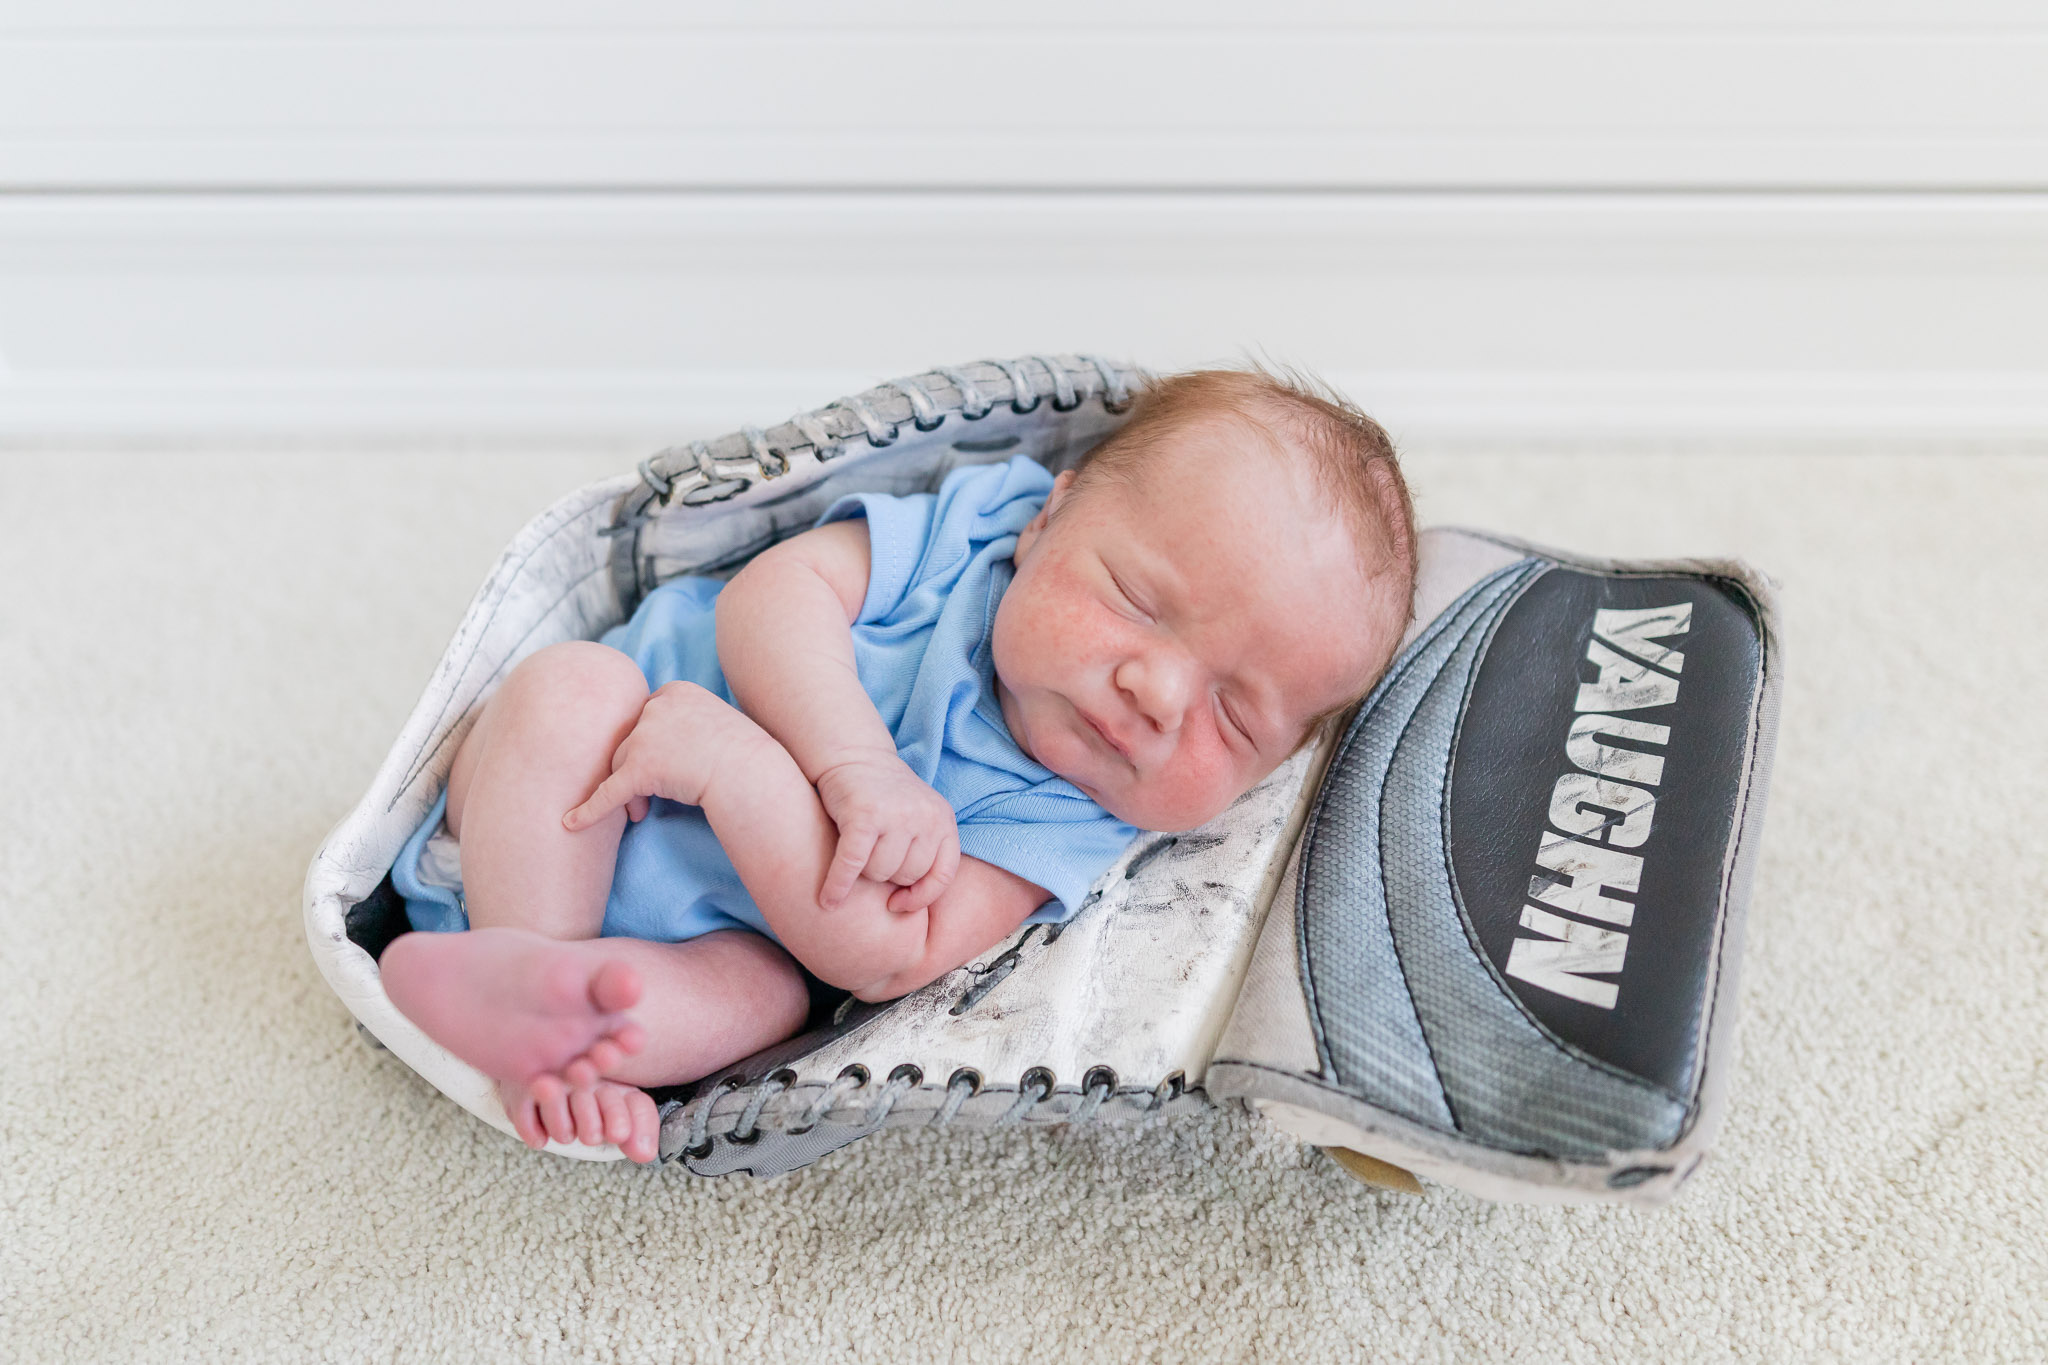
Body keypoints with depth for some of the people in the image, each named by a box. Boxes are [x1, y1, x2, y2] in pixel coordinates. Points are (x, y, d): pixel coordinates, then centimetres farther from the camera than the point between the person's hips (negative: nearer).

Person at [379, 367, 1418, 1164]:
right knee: (575, 685, -27)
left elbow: (885, 955, -28)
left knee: (770, 995, -25)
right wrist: (855, 762, -39)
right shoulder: (976, 518, -17)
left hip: (728, 930, 1)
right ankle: (526, 961, -26)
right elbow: (770, 594, -23)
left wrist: (732, 760, -38)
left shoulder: (1065, 831, -18)